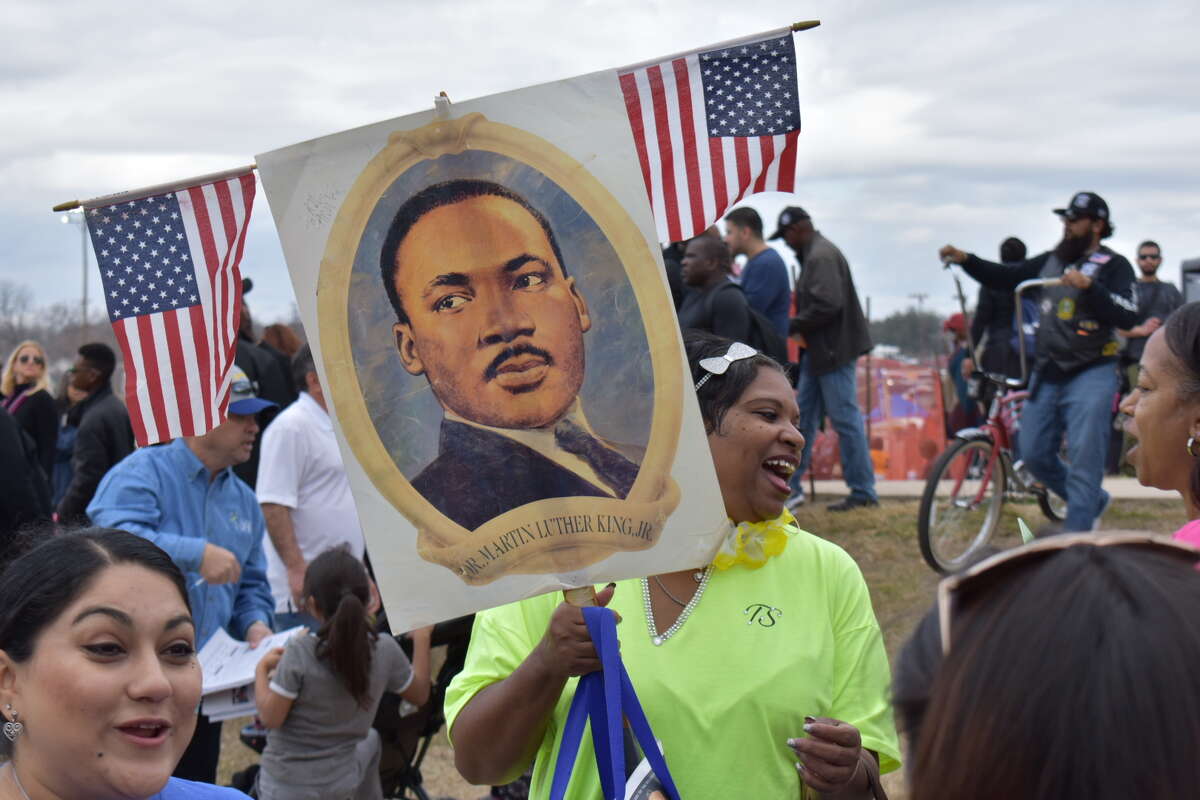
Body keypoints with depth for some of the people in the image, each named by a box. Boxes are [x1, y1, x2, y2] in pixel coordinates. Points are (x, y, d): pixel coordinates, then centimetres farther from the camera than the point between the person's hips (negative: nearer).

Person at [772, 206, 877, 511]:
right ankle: (790, 486, 19)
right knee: (803, 417, 13)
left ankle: (863, 492, 1)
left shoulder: (822, 256, -15)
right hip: (819, 352, 11)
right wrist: (795, 326, 7)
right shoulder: (813, 255, 17)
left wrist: (791, 326, -16)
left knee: (846, 420, -5)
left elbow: (827, 305, -24)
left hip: (834, 352, -11)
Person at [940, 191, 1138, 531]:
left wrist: (1089, 287, -29)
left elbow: (1127, 318, -17)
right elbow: (1006, 278, 15)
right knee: (1034, 455, 8)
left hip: (1090, 375, -6)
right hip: (1047, 373, 6)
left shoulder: (1114, 266, -4)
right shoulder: (1052, 260, 13)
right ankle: (1092, 502, 30)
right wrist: (965, 260, 1)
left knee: (1083, 462, -8)